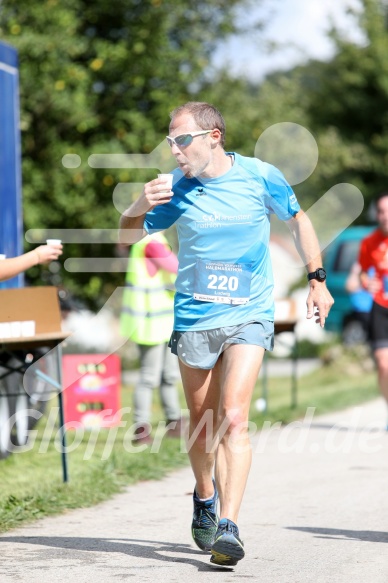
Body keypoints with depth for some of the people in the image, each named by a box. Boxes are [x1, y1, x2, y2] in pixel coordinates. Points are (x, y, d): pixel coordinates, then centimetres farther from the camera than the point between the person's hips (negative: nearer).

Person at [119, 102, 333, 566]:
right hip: (193, 319, 2)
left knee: (233, 419, -17)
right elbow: (128, 237, 5)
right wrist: (140, 206, -16)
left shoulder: (259, 176, -5)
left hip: (249, 318, -2)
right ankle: (205, 496, 39)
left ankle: (228, 527, -21)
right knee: (202, 423, 11)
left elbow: (298, 219, 13)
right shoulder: (176, 189, -2)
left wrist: (317, 279, 10)